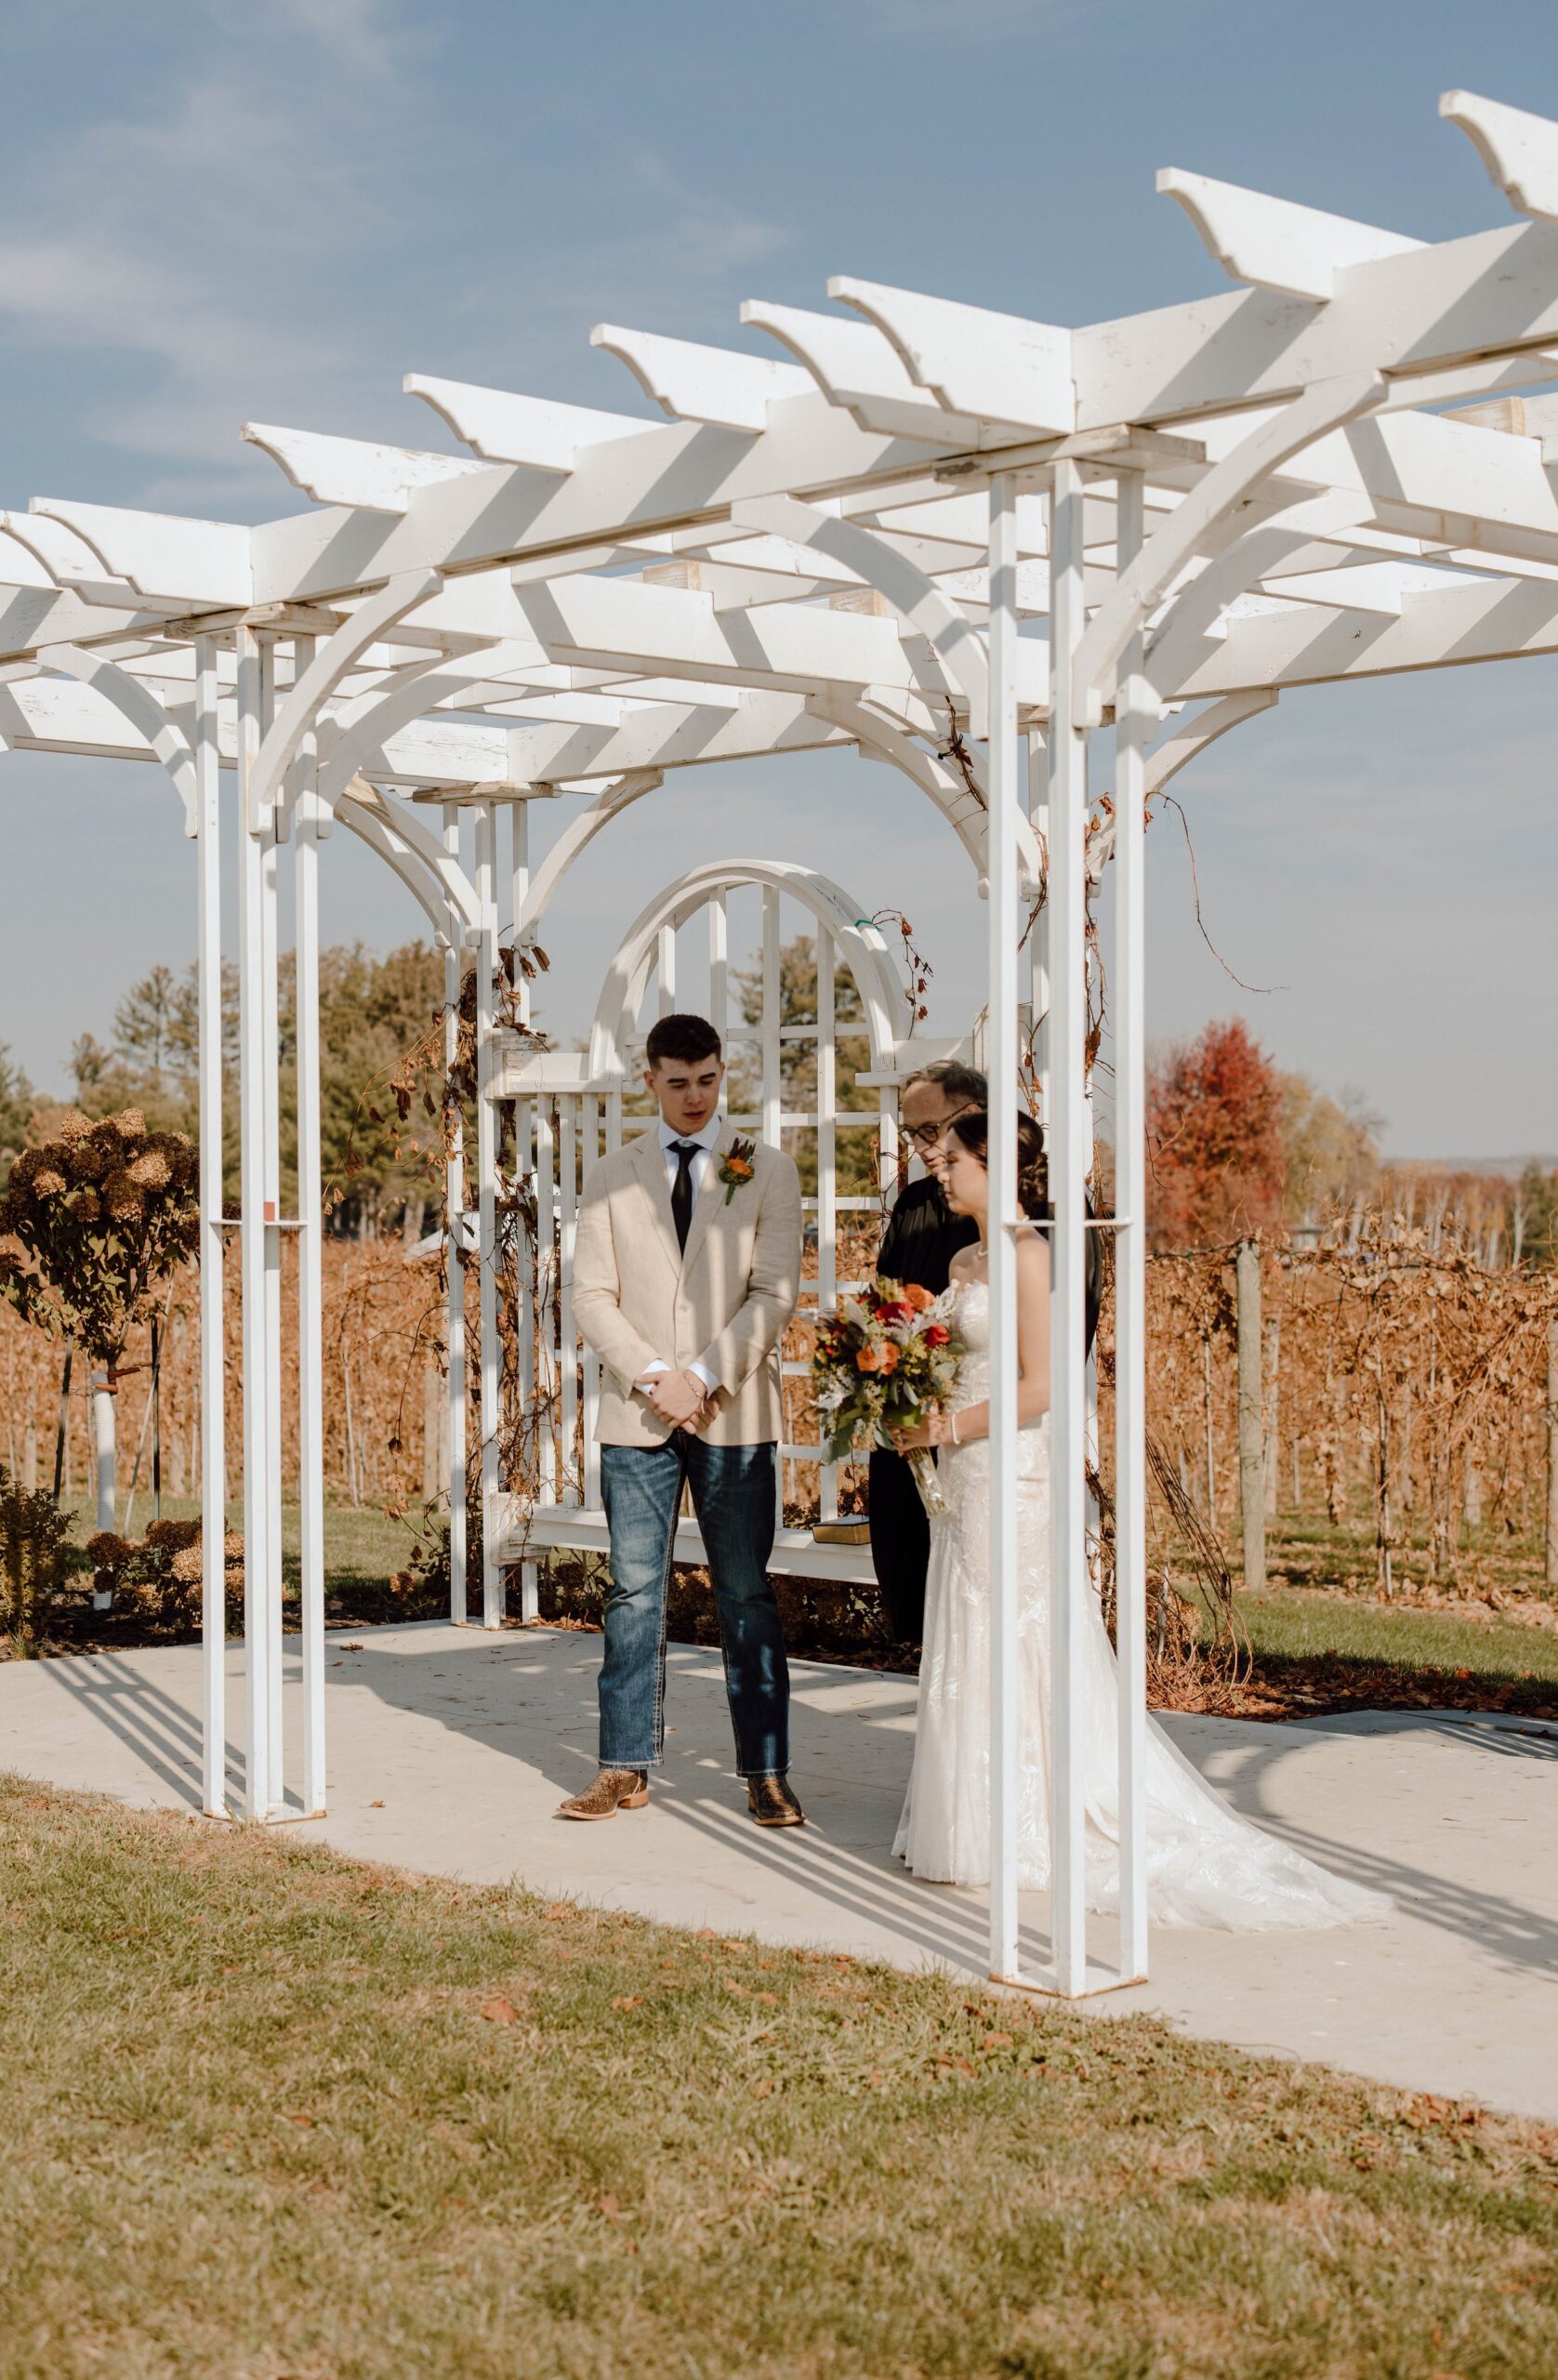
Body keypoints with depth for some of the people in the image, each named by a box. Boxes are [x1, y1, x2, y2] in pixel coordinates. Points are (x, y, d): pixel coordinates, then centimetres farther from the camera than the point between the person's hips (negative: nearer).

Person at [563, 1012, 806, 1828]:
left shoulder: (768, 1172, 5)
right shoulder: (611, 1178, 9)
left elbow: (775, 1293, -2)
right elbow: (592, 1297, 3)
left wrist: (705, 1376, -12)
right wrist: (653, 1378, -10)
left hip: (735, 1415, -1)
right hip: (636, 1418, 1)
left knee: (747, 1597, 2)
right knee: (634, 1593, 3)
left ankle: (767, 1774, 6)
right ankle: (626, 1768, 9)